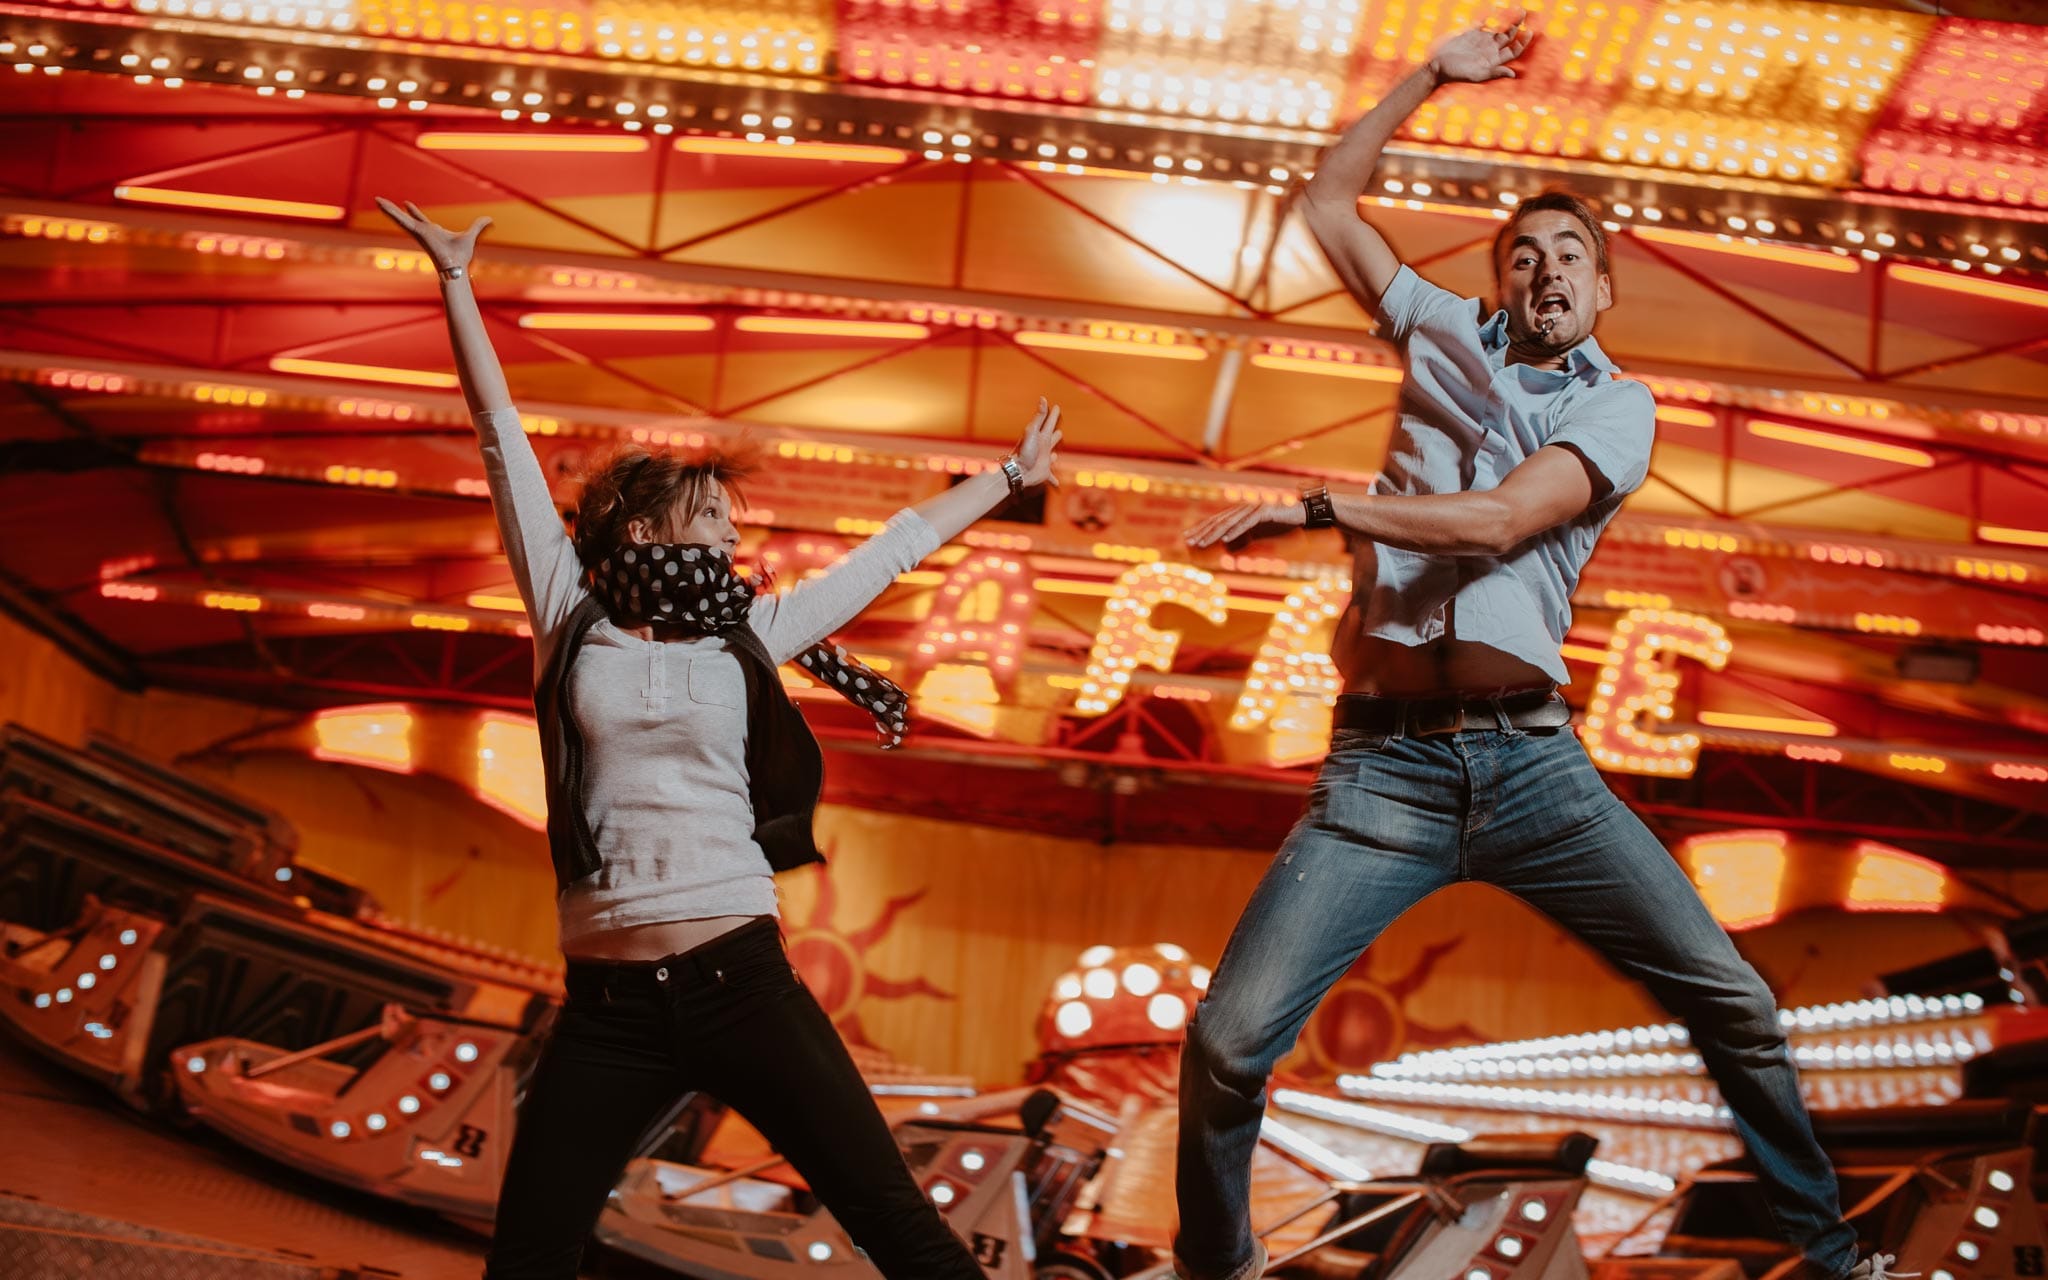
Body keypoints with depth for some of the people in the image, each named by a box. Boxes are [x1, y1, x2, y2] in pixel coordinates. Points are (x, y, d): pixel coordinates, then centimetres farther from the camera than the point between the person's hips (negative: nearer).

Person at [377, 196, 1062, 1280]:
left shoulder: (748, 636, 13)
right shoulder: (569, 619, 9)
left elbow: (894, 548, 21)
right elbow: (502, 435, 9)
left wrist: (1007, 477, 29)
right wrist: (455, 280, 11)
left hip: (739, 977, 0)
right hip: (605, 1003, 0)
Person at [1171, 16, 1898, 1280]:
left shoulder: (1619, 405, 8)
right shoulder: (1446, 334, 18)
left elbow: (1496, 522, -10)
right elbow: (1327, 205, 24)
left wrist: (1313, 506, -14)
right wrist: (1433, 76, 22)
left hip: (1534, 761, 0)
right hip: (1384, 764, 1)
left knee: (1731, 999, -3)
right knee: (1230, 1041, -12)